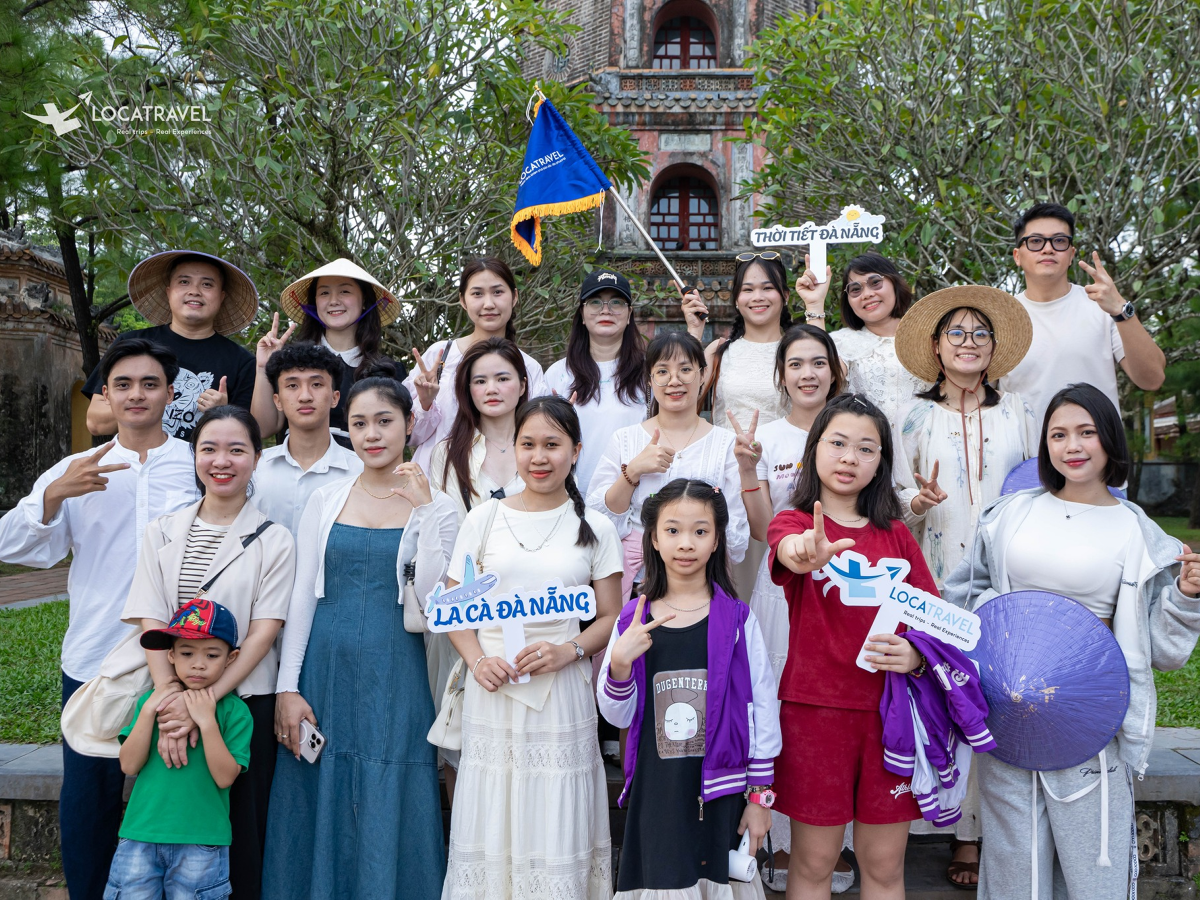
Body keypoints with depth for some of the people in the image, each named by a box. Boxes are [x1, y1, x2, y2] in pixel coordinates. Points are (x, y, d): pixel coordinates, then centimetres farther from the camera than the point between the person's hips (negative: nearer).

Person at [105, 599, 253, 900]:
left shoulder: (234, 710, -6)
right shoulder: (152, 700, 2)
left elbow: (225, 777, -13)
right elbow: (129, 765, -3)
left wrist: (207, 721, -20)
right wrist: (149, 709, -13)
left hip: (201, 842, -2)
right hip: (141, 833, 2)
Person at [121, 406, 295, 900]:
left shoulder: (274, 540, -1)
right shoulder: (162, 531, 6)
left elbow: (262, 634, -7)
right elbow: (151, 622, -1)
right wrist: (170, 704, -13)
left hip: (244, 703, -2)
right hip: (173, 700, 2)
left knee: (241, 829, 4)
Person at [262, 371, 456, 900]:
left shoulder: (434, 506, 1)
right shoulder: (326, 501, 7)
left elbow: (430, 597, -11)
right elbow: (302, 596, 5)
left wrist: (424, 509, -16)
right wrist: (287, 687, -2)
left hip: (394, 675, -2)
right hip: (325, 666, 2)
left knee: (386, 813, 4)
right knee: (319, 808, 8)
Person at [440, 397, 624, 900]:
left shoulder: (594, 528, 4)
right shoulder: (484, 518, 5)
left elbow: (610, 618, 5)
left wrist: (568, 651, -12)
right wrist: (477, 660, -9)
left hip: (562, 692, 0)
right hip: (493, 689, 1)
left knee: (555, 822, 5)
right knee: (492, 823, 6)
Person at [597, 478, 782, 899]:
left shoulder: (738, 620, -4)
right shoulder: (633, 621, 1)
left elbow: (763, 711, 0)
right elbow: (619, 716, 4)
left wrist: (761, 795, 0)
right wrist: (619, 663, -13)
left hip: (720, 794, -1)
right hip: (656, 796, 1)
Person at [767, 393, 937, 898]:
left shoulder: (896, 535, 9)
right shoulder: (794, 523, -2)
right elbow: (789, 550, -27)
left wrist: (916, 654, -13)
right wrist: (809, 553, -51)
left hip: (889, 709, 3)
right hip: (814, 708, -3)